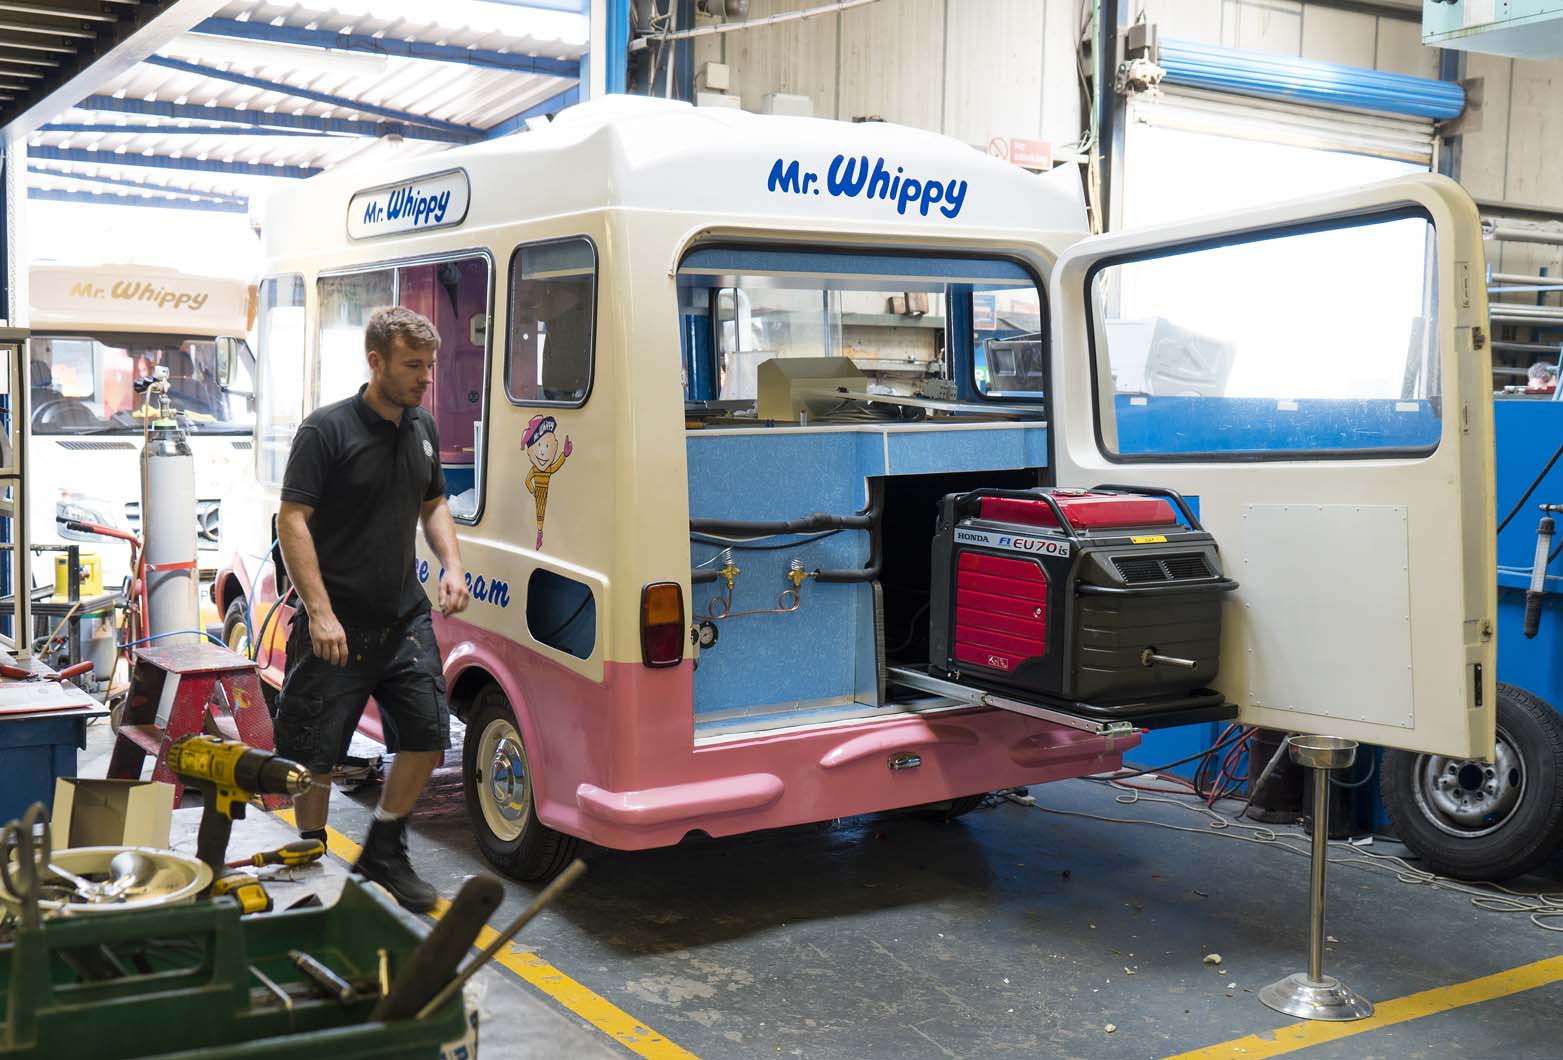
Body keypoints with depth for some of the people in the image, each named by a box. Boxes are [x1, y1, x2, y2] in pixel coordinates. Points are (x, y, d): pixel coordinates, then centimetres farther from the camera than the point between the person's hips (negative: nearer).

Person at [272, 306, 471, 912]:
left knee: (428, 736, 4)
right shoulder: (326, 430, -11)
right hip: (337, 624, -6)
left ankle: (383, 856, 22)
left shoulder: (422, 429, 10)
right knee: (316, 754, 3)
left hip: (404, 618, 6)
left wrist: (451, 564, 4)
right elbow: (293, 520, -14)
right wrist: (320, 611, -21)